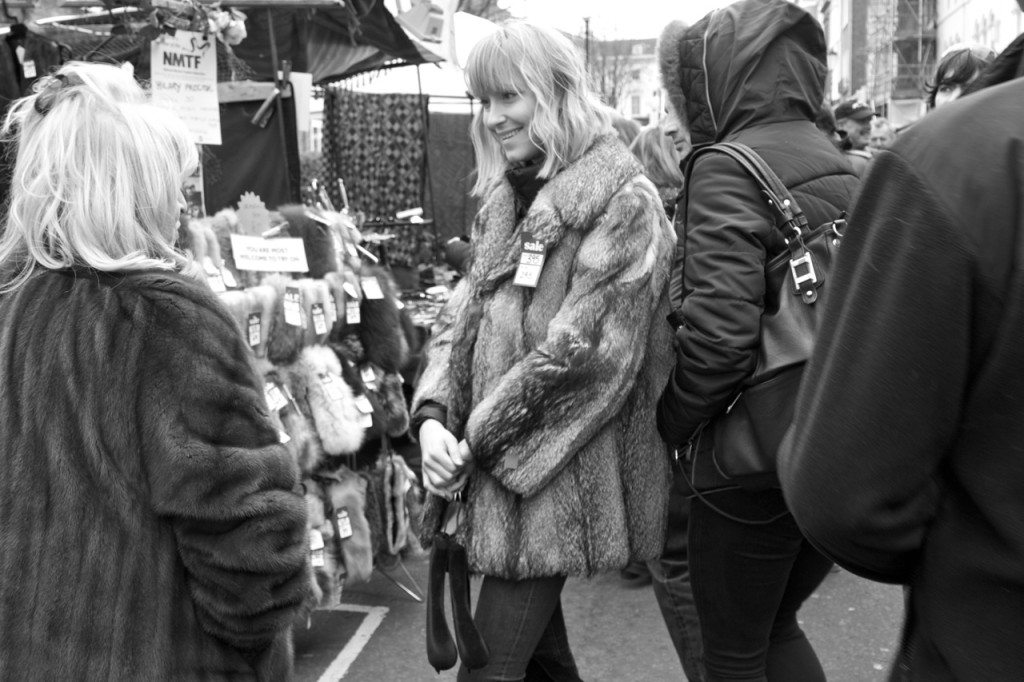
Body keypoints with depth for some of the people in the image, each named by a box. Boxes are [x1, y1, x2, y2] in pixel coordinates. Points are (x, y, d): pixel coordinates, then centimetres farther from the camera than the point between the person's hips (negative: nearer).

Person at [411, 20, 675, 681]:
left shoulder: (623, 204, -12)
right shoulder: (509, 200, 12)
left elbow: (585, 354, -19)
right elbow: (462, 316, 9)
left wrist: (478, 439, -14)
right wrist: (434, 416, -7)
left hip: (561, 483, -7)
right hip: (500, 478, 7)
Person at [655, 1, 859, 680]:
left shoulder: (728, 168, -14)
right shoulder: (843, 166, 8)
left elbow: (721, 328, -24)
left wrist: (677, 422, -8)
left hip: (756, 456, -7)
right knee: (778, 625, 27)